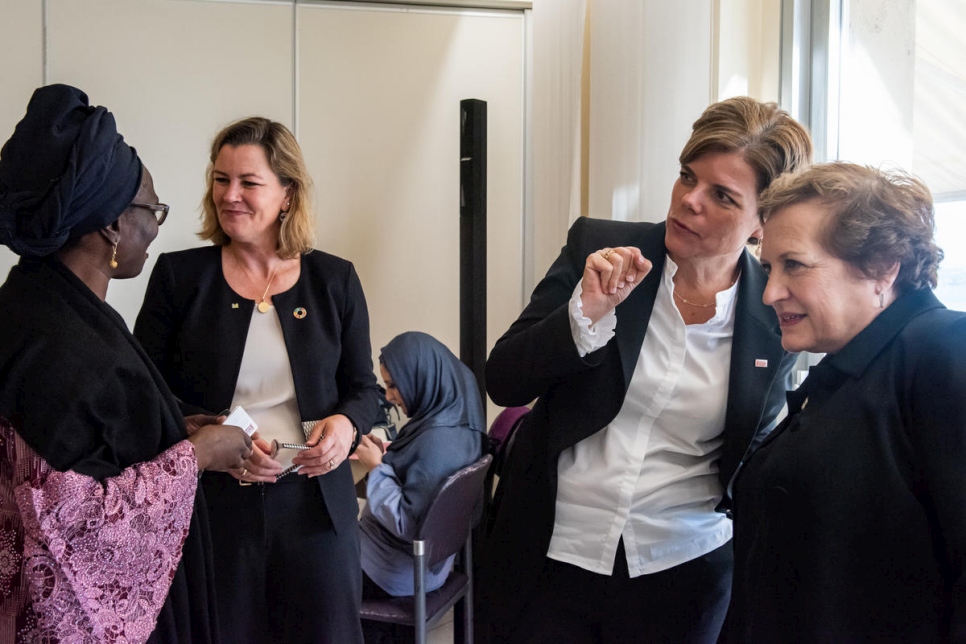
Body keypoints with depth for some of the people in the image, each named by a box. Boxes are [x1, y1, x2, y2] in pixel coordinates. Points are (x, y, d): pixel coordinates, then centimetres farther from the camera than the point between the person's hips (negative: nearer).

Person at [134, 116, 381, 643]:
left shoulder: (334, 279, 5)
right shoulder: (180, 275, 1)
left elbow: (363, 387, 10)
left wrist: (346, 423, -12)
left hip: (315, 504, 1)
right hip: (211, 504, -1)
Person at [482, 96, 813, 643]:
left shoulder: (777, 315, -6)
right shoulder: (596, 247, -7)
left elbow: (750, 454, 7)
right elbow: (504, 383, -8)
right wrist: (588, 312, -22)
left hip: (681, 574, 0)